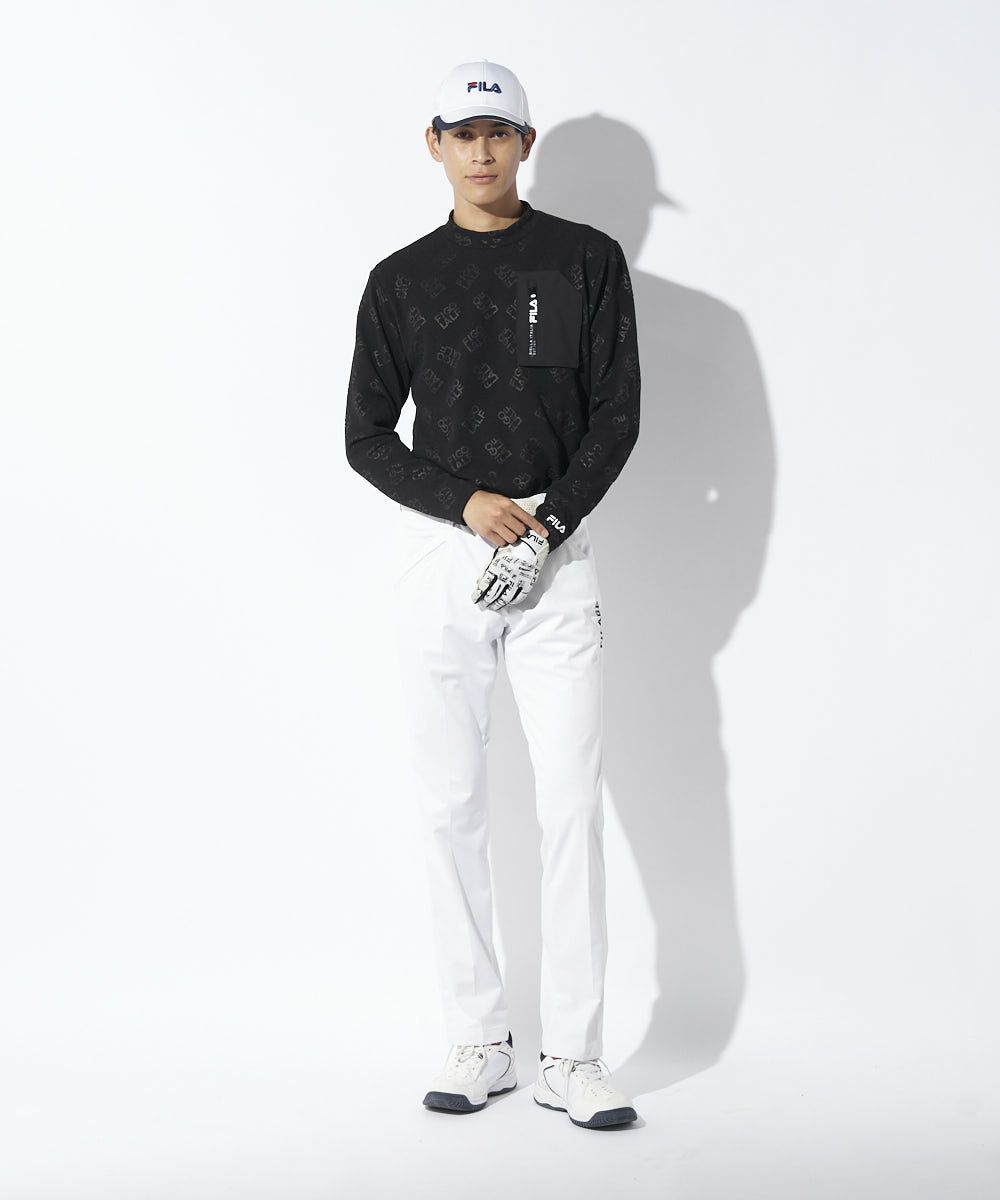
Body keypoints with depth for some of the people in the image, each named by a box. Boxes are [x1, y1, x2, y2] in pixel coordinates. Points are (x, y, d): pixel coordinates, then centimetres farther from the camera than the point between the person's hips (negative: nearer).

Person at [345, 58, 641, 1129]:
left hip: (557, 548, -1)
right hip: (436, 552, 1)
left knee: (571, 801, -7)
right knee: (451, 804, 1)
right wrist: (468, 504, -9)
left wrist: (544, 531, -10)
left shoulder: (587, 261, 6)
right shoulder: (401, 279, 9)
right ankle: (479, 1042, 10)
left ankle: (573, 1057, -2)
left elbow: (616, 416, 3)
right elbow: (365, 438, 7)